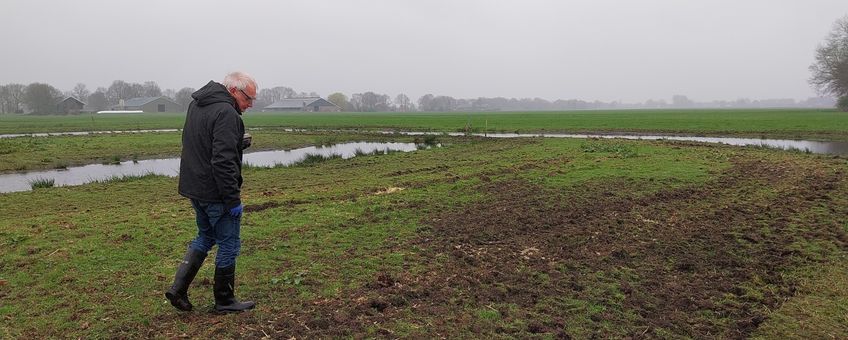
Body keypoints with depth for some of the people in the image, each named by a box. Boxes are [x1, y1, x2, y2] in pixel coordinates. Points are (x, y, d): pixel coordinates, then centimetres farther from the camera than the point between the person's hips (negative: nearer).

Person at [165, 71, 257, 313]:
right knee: (228, 245, 5)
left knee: (205, 237, 23)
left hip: (194, 188, 9)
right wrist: (233, 200, -22)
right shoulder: (226, 113, -20)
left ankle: (178, 288, 18)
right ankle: (225, 301, 17)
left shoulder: (196, 105, 11)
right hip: (216, 193, -9)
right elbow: (223, 162, -26)